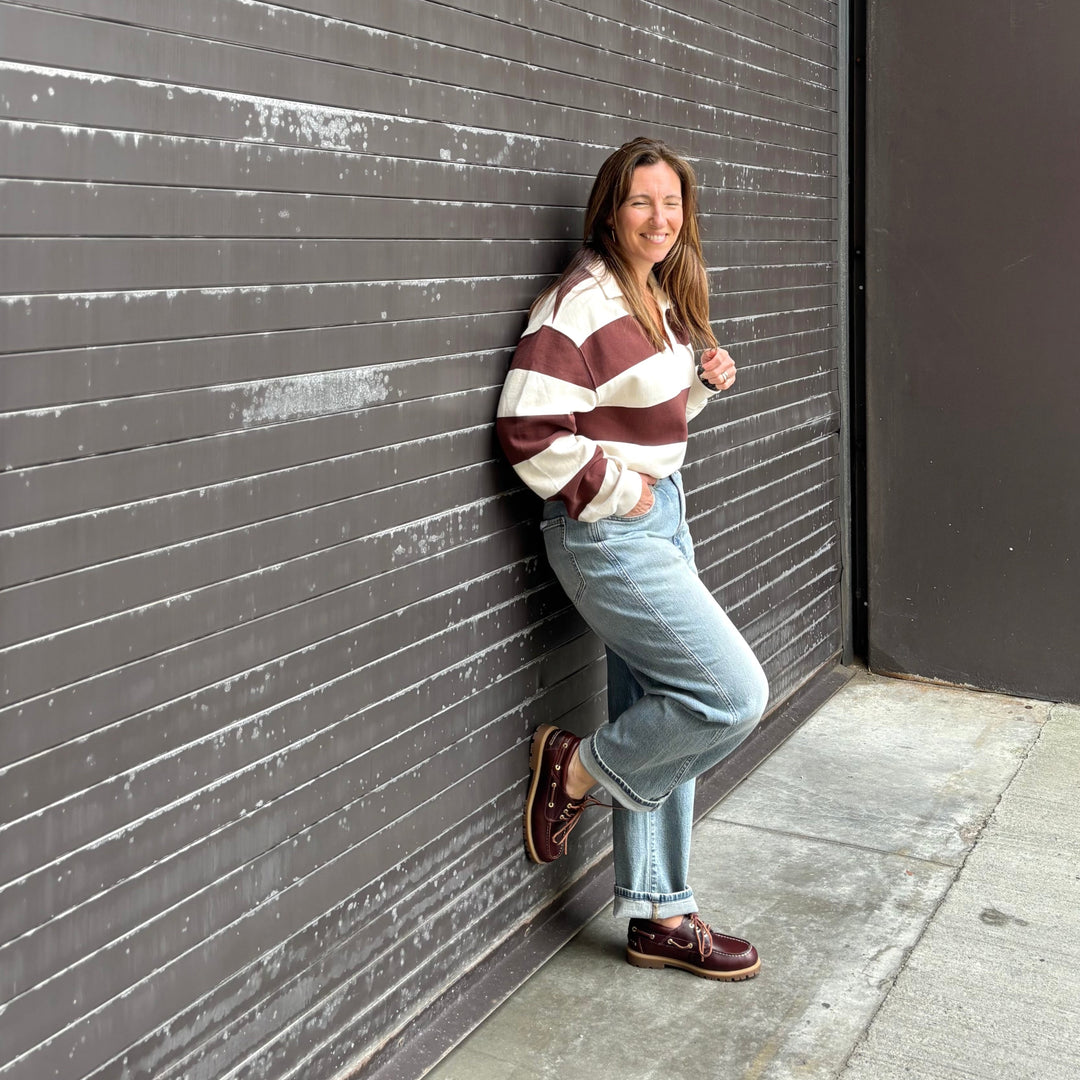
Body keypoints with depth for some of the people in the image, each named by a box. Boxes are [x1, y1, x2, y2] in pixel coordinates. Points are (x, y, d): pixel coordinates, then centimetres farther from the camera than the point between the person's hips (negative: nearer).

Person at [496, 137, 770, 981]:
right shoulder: (580, 304, -17)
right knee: (734, 695, -11)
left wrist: (707, 381, 4)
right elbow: (530, 434, -22)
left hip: (660, 514, 9)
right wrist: (617, 490, -15)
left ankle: (659, 914, 23)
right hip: (605, 532, -9)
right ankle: (577, 770, 10)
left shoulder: (662, 298, 11)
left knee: (660, 725, 12)